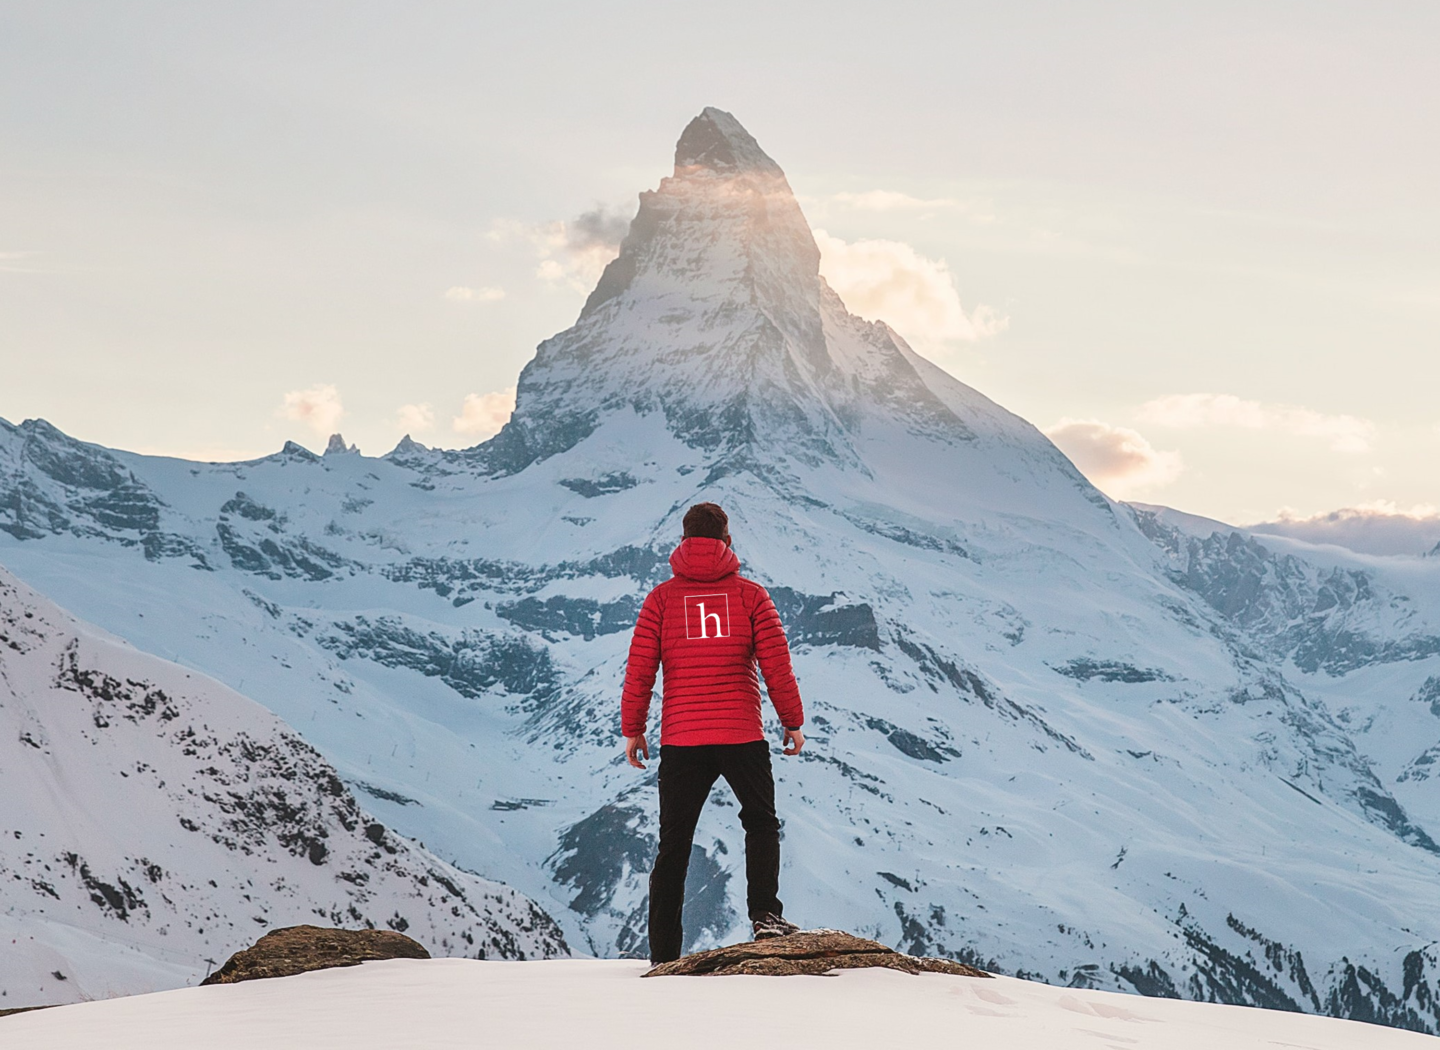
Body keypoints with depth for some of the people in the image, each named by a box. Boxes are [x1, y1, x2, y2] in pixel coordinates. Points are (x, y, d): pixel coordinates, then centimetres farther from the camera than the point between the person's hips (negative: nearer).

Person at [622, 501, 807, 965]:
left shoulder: (662, 597, 3)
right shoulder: (750, 595, 1)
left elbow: (640, 669, 1)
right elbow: (777, 665, -1)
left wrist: (633, 729, 10)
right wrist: (793, 722, 9)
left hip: (680, 739, 1)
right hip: (742, 736, -1)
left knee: (673, 845, 9)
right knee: (761, 823, 19)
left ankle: (663, 954, 8)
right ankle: (765, 914, 0)